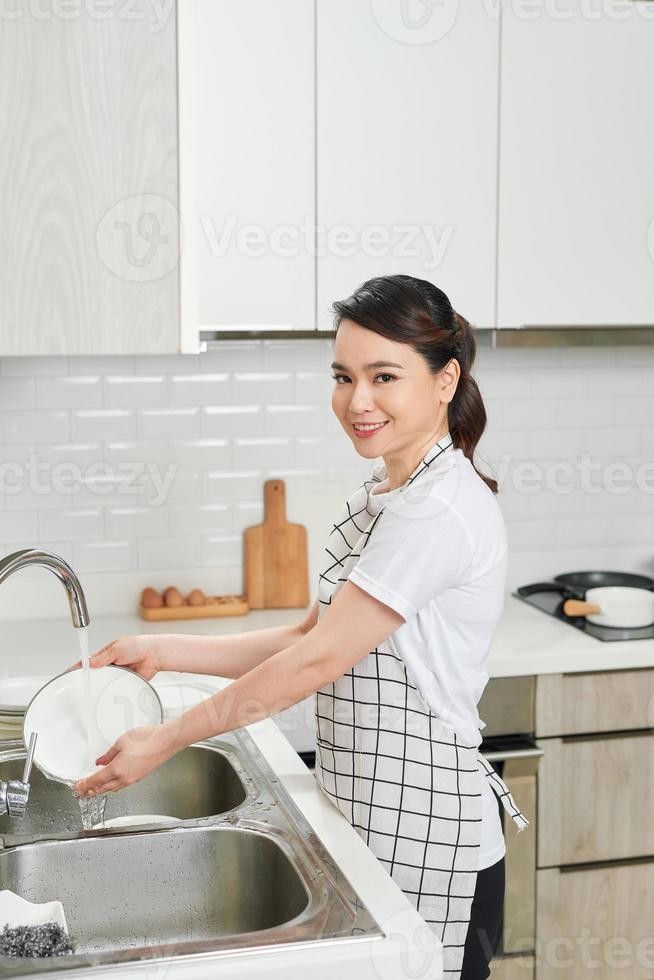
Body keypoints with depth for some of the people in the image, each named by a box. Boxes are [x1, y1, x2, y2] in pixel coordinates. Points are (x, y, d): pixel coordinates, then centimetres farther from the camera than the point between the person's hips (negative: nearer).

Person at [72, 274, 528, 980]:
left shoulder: (440, 511, -21)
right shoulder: (379, 497, 9)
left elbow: (318, 663, -20)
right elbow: (310, 637, 9)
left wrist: (169, 738, -13)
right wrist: (161, 651, 2)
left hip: (423, 840, -8)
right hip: (369, 817, 9)